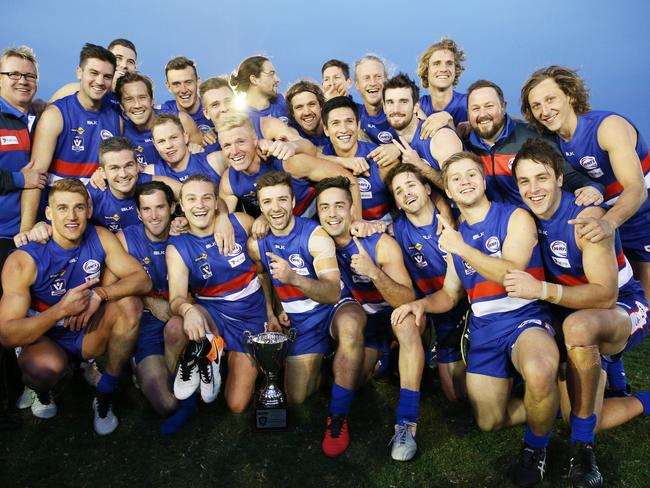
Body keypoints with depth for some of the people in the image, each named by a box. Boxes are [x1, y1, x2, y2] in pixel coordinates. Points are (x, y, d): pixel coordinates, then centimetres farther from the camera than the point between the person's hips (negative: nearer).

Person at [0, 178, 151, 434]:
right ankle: (42, 393, 4)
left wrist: (100, 294, -34)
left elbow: (142, 280, -16)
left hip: (89, 333, 4)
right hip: (44, 339, -3)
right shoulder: (24, 260, -21)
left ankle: (105, 395, -8)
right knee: (44, 367, -38)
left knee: (130, 304, -24)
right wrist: (61, 310, -40)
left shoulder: (101, 239, -11)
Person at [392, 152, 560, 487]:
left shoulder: (515, 217, -3)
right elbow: (449, 295, 17)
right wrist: (422, 303, -4)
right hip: (484, 328, 6)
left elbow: (511, 275, -19)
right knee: (488, 422, 4)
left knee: (540, 373, -39)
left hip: (525, 317, -5)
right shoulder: (454, 235, 13)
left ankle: (535, 447, -8)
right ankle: (549, 405, 31)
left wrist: (461, 248, -17)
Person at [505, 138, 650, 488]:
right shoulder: (527, 218, -9)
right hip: (573, 314, 6)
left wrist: (543, 290, -43)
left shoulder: (586, 217, -25)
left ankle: (583, 446, -25)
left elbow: (606, 295, -30)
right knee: (586, 419, -1)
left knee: (577, 326, -42)